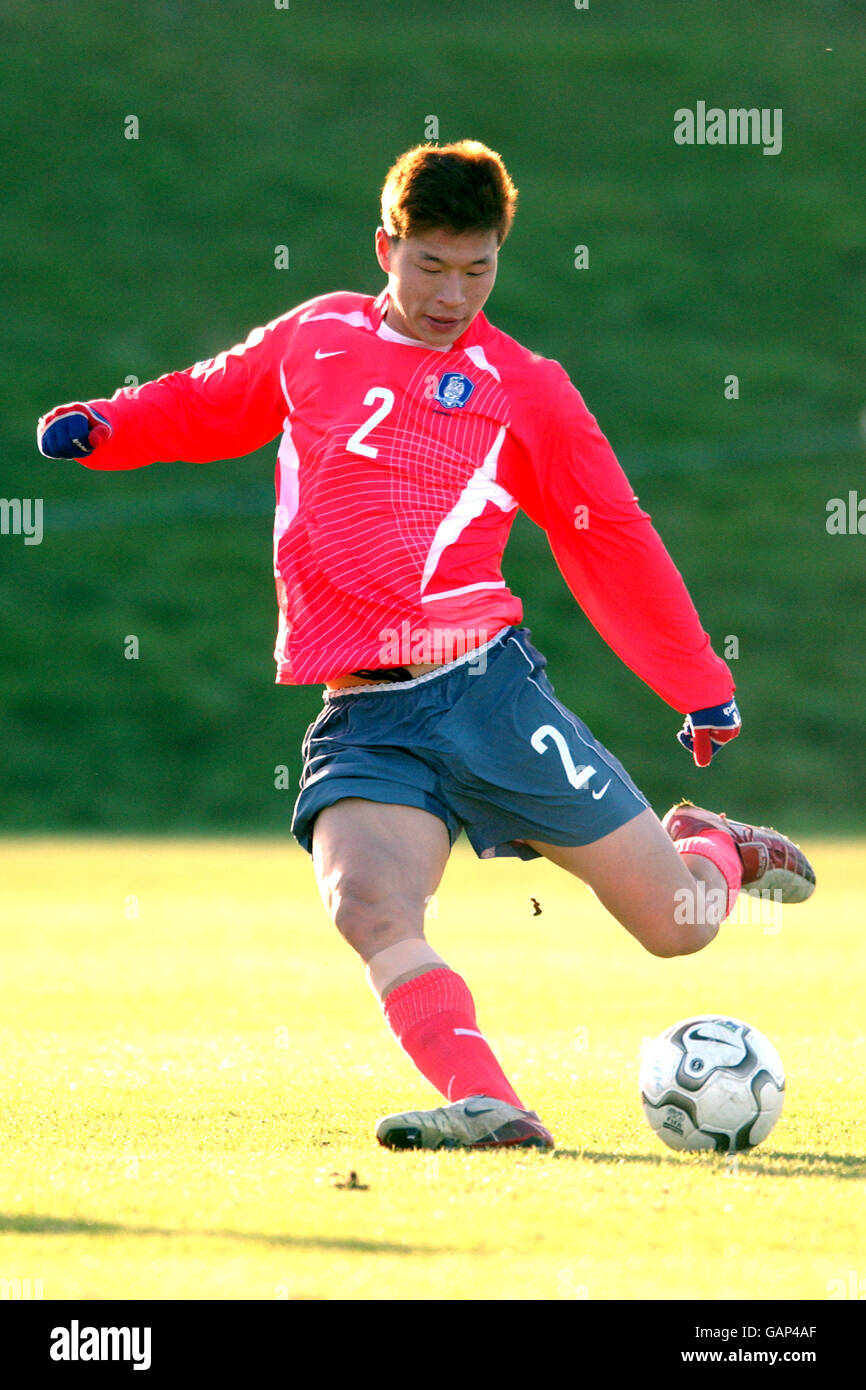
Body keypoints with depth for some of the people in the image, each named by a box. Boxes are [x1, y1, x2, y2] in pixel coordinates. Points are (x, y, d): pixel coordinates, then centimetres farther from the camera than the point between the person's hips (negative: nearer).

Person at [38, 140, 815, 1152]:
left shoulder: (525, 392, 8)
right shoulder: (316, 338, 14)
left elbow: (614, 545, 15)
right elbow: (205, 404, 31)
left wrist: (703, 689, 18)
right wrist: (106, 427, 11)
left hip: (487, 686, -1)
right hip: (363, 719, 1)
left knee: (676, 925, 0)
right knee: (370, 907, -30)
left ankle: (710, 848, 34)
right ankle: (485, 1106, -35)